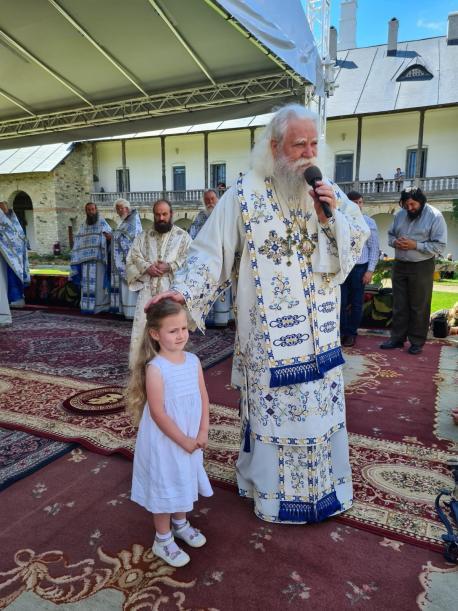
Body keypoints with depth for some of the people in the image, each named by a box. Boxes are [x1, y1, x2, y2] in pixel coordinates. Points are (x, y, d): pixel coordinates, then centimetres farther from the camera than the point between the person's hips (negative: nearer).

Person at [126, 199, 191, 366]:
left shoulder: (183, 236, 8)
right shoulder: (143, 236, 16)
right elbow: (133, 257, 8)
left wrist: (169, 267, -15)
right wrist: (147, 267, -11)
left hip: (172, 289, -2)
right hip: (147, 288, 2)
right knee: (142, 326, -2)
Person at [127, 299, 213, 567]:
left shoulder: (193, 360, -5)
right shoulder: (155, 368, -24)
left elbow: (203, 398, 0)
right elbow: (158, 413, -23)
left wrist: (203, 433, -9)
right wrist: (184, 441, -18)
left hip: (192, 439, 6)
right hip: (164, 442, -6)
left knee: (185, 482, 25)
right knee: (165, 488, 12)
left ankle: (180, 524, 50)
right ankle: (163, 540, 35)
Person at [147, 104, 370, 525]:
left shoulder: (328, 192, 4)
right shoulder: (245, 196, -9)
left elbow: (356, 246, 2)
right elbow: (211, 250, -11)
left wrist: (332, 216, -16)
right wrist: (184, 290, -24)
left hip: (319, 333, 5)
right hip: (268, 336, -4)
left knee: (320, 407, 18)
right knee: (271, 409, 10)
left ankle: (322, 483, 43)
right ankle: (272, 487, 35)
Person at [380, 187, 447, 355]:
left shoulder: (435, 216, -11)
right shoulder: (400, 214, 5)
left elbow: (439, 246, -14)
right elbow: (390, 234, 15)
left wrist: (415, 245, -23)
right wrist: (394, 242, -8)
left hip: (421, 267, -5)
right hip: (399, 265, 5)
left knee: (419, 307, 4)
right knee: (399, 305, 10)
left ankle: (417, 341, 15)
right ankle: (397, 338, 21)